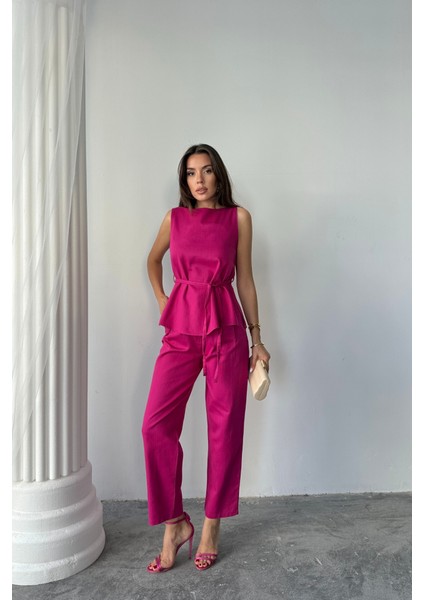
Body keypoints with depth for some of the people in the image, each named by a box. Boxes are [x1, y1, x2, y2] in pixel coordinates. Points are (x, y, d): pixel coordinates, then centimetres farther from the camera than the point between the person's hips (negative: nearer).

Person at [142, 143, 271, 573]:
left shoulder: (238, 218, 5)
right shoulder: (175, 217, 11)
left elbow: (245, 279, 7)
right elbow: (153, 259, 28)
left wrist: (257, 339, 6)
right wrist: (161, 300, 14)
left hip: (226, 328, -1)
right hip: (181, 329, 2)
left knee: (224, 428, 2)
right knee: (156, 424, -9)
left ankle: (211, 526, 17)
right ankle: (175, 524, 6)